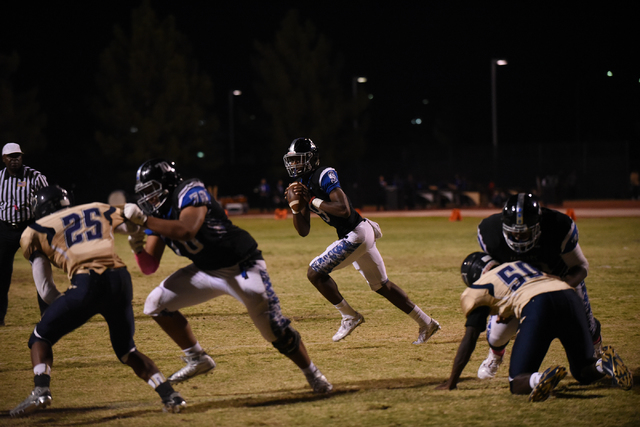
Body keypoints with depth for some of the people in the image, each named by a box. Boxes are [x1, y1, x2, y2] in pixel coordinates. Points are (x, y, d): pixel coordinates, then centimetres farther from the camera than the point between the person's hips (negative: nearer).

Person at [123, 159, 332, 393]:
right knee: (156, 304, -2)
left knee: (275, 330, -10)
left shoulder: (189, 192, -20)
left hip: (242, 267, -8)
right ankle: (197, 360, 10)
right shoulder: (158, 215, 2)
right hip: (206, 272, 8)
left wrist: (144, 220, -37)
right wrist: (138, 246, -20)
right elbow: (149, 267, 0)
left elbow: (187, 231, -39)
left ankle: (313, 374, 13)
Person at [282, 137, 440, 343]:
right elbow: (303, 231, 11)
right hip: (359, 235, 10)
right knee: (381, 285, 17)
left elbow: (344, 209, -28)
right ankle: (426, 323, 25)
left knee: (315, 272, -9)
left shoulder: (324, 176, -16)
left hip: (356, 234, -10)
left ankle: (350, 316, 2)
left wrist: (314, 201, -21)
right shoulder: (302, 185, 11)